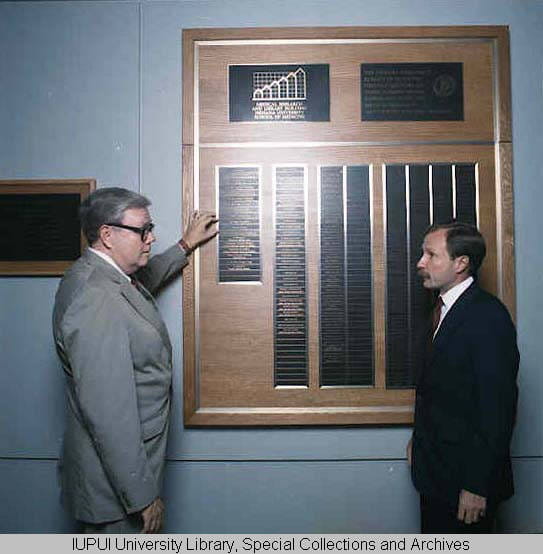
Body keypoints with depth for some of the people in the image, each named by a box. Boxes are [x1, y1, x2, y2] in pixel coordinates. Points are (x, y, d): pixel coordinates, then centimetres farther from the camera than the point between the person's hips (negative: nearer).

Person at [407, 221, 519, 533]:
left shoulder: (488, 317, -20)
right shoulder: (447, 309, 9)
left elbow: (498, 407, -21)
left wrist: (477, 486, -19)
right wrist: (421, 440, 13)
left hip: (465, 474, -8)